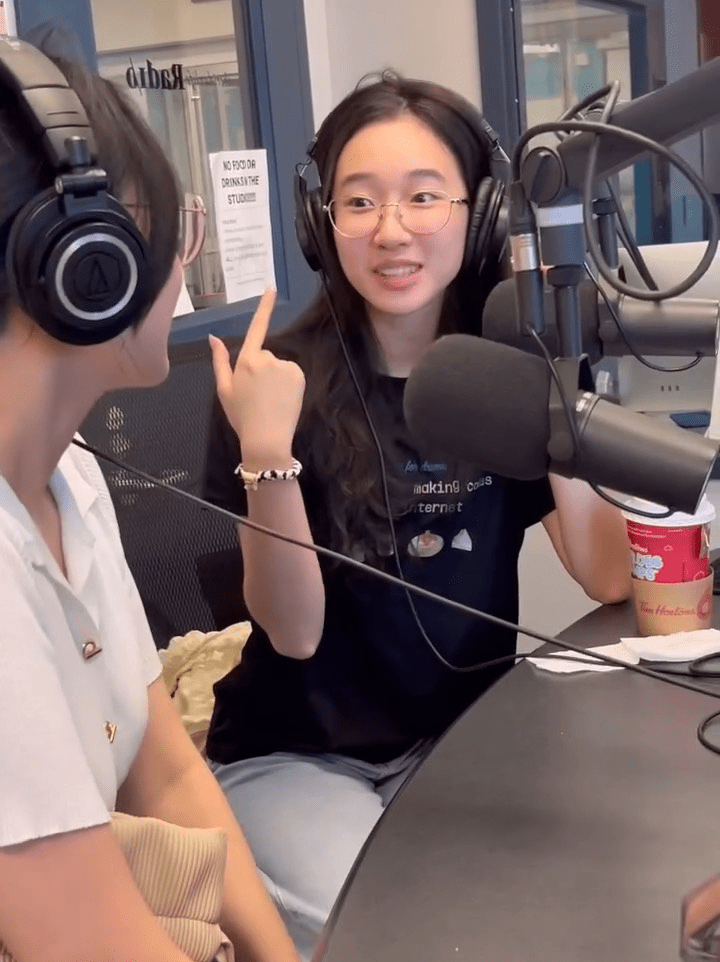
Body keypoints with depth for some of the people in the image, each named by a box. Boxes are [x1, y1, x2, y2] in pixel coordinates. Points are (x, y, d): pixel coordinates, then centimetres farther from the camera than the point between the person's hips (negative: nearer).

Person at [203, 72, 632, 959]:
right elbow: (294, 632, -16)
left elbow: (610, 577, -11)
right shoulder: (280, 378, -13)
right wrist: (268, 453, -31)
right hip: (294, 753, -3)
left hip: (463, 737, 4)